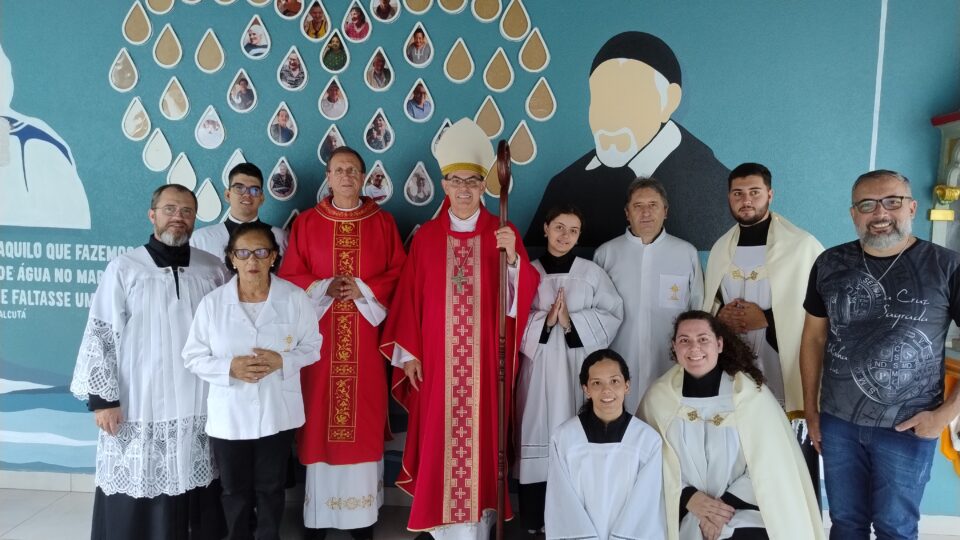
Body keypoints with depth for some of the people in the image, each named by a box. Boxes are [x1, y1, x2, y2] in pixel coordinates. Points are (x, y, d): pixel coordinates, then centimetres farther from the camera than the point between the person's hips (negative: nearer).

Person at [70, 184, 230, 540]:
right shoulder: (124, 268, -3)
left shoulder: (213, 269, 4)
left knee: (196, 494, 9)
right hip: (137, 407, -2)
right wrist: (102, 397, -6)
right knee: (136, 504, 4)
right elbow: (99, 336, -2)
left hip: (199, 406, 2)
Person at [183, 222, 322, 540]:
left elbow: (312, 347, 0)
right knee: (234, 490, 17)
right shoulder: (212, 303, -7)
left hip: (277, 413, 0)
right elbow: (193, 357, -2)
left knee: (271, 488, 16)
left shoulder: (294, 298, -8)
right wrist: (230, 368, -20)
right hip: (229, 416, 1)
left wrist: (281, 361, -19)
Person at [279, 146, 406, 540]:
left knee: (363, 414, 2)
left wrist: (364, 290, -11)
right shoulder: (306, 223, 7)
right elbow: (289, 276, 4)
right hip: (320, 334, 0)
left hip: (365, 336, 0)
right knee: (320, 415, 1)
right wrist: (324, 288, -12)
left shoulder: (383, 222, 7)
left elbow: (399, 274, 3)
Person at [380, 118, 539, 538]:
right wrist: (407, 353, -1)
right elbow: (409, 298, 3)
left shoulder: (503, 235, 3)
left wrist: (513, 258, -24)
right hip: (436, 356, 1)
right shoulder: (426, 237, 4)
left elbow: (524, 295, -6)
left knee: (481, 434, 4)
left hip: (485, 357, 0)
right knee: (439, 435, 3)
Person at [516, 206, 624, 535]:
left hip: (578, 366, 0)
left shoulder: (593, 273, 5)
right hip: (538, 366, 0)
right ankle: (534, 520, 14)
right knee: (538, 433, 2)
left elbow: (613, 316, -1)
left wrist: (572, 322, -12)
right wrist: (545, 321, -15)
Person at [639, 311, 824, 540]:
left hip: (743, 511, 0)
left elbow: (768, 465, -6)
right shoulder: (658, 397, -5)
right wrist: (688, 497, -14)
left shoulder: (751, 393, -9)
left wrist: (726, 503, -11)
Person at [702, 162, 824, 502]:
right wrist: (721, 313, -2)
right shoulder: (721, 248, 11)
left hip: (787, 381, -5)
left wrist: (767, 319, -16)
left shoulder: (804, 246, -7)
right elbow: (706, 305, 19)